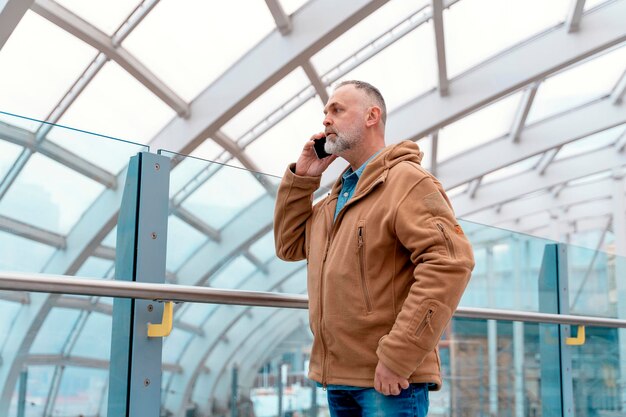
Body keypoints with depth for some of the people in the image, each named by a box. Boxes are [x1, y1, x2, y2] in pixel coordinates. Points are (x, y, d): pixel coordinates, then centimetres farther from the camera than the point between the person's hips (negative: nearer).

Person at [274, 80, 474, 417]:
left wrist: (398, 355, -25)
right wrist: (301, 177, 10)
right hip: (337, 378, 8)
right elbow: (289, 246, 21)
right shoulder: (337, 196, 18)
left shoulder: (406, 180, -9)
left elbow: (449, 263, -21)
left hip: (389, 378, -8)